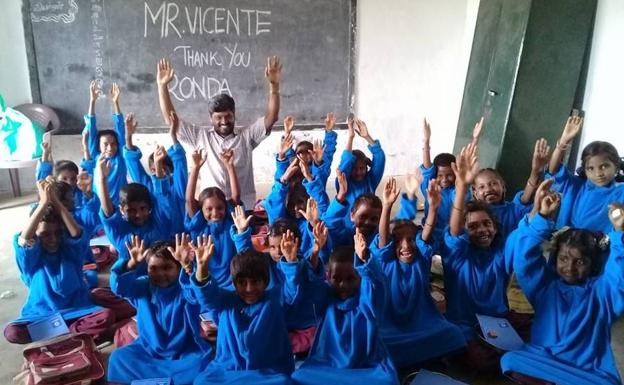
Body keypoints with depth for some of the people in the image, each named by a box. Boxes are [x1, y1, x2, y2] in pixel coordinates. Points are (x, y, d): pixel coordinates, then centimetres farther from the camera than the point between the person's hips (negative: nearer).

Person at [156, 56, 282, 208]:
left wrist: (274, 85, -16)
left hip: (244, 208, 0)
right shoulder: (201, 136, 7)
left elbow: (271, 118, -5)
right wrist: (162, 86, -1)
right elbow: (170, 119, 6)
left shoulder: (246, 135, 4)